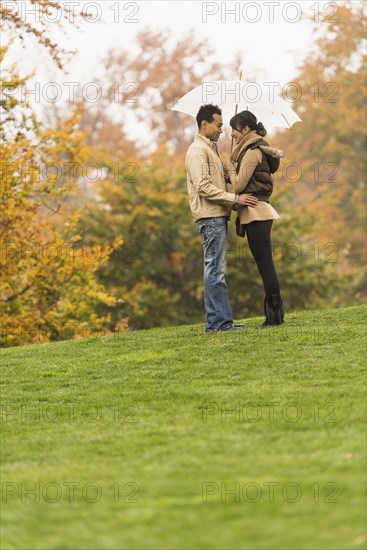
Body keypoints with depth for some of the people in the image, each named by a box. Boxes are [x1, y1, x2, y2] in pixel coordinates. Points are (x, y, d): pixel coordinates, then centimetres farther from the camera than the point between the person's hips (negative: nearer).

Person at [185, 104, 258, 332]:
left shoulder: (211, 149, 22)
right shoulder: (198, 150, -10)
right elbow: (204, 187, -19)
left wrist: (235, 200, 13)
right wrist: (235, 199, -18)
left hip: (218, 216, 10)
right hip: (210, 217, -10)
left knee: (217, 270, 10)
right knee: (215, 270, -10)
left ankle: (222, 321, 12)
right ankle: (218, 322, -11)